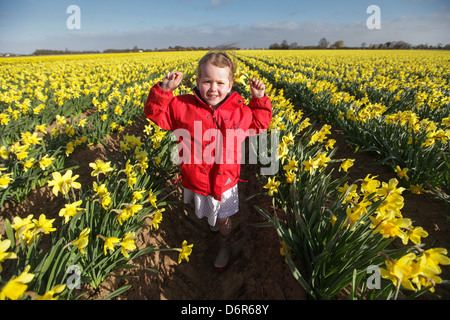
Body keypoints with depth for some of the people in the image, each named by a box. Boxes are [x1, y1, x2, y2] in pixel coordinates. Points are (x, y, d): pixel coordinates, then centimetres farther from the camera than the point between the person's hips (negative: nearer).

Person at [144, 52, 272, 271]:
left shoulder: (239, 111, -10)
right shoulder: (183, 107, -15)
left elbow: (260, 124, 9)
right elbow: (155, 113, -6)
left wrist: (260, 99, -5)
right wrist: (164, 90, -21)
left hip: (225, 181, 0)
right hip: (195, 180, 1)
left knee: (223, 220, 20)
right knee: (206, 214, 28)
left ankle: (225, 245, 50)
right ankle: (212, 221, 64)